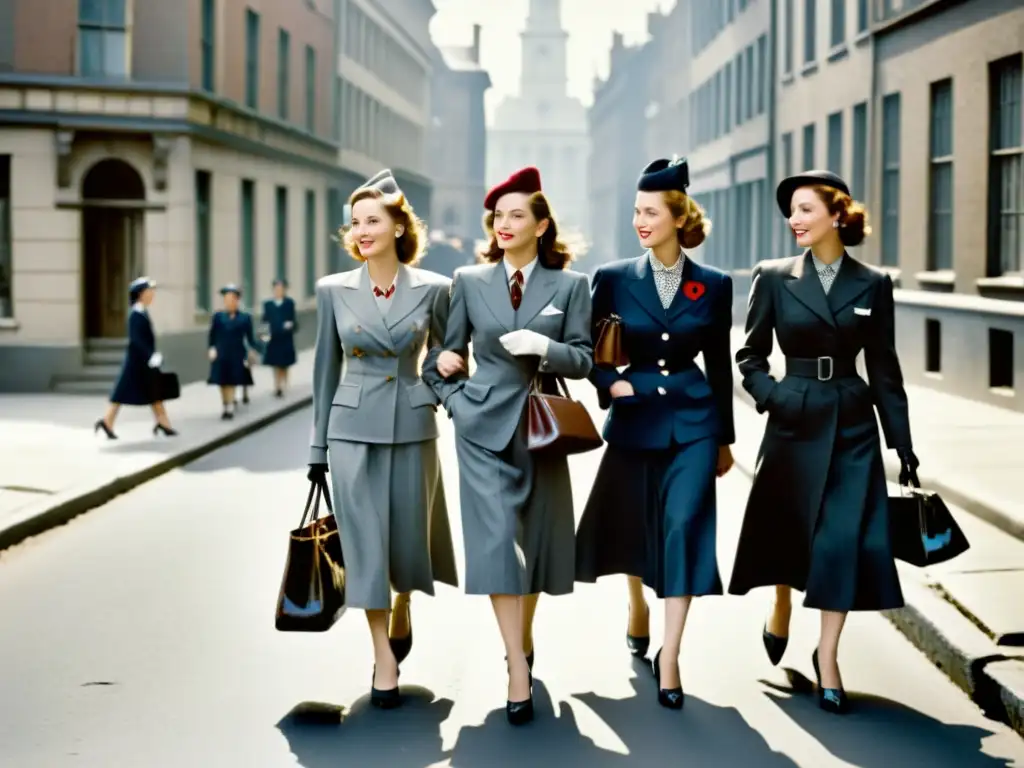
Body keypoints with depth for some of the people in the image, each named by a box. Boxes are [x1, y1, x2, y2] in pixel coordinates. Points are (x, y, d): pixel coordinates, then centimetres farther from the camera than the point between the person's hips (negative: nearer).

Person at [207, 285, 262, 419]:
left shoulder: (245, 318, -3)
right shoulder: (218, 317, -1)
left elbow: (250, 338, -1)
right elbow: (212, 336, 5)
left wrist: (260, 346, -14)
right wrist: (211, 349, -7)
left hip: (237, 355, -1)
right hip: (221, 355, 1)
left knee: (232, 382, -2)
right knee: (223, 383, 7)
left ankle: (230, 409, 3)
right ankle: (225, 407, 20)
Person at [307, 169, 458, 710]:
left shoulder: (432, 288, -3)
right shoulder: (334, 290, 0)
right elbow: (326, 370, 6)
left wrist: (439, 390, -6)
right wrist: (318, 447, 6)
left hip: (412, 428, 0)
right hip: (353, 430, 0)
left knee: (409, 535, 10)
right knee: (364, 540, -2)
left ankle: (402, 610, 42)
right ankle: (383, 658, 5)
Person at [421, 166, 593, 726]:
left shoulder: (569, 286, 3)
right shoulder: (469, 281, 5)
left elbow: (584, 360, -1)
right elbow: (448, 353, 11)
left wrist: (544, 348, -18)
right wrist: (454, 398, -3)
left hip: (542, 427, 1)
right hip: (484, 426, -1)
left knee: (534, 537, 9)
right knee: (496, 539, -10)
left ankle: (525, 636, 32)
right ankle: (518, 669, -12)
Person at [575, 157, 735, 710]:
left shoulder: (713, 285, 1)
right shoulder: (613, 279, -1)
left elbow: (719, 364, 7)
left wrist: (725, 437, 11)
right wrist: (610, 383, -15)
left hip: (693, 423, -1)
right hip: (634, 421, 1)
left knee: (683, 528, -11)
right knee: (633, 526, 13)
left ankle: (669, 655, -8)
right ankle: (637, 606, 44)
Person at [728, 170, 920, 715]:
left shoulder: (872, 283, 1)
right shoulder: (774, 277, -1)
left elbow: (884, 368, 4)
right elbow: (751, 356, 4)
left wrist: (904, 444, 4)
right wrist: (771, 396, -15)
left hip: (852, 422, 0)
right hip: (795, 419, 0)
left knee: (844, 536, -4)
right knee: (789, 527, 12)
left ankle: (827, 657, 3)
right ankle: (780, 612, 41)